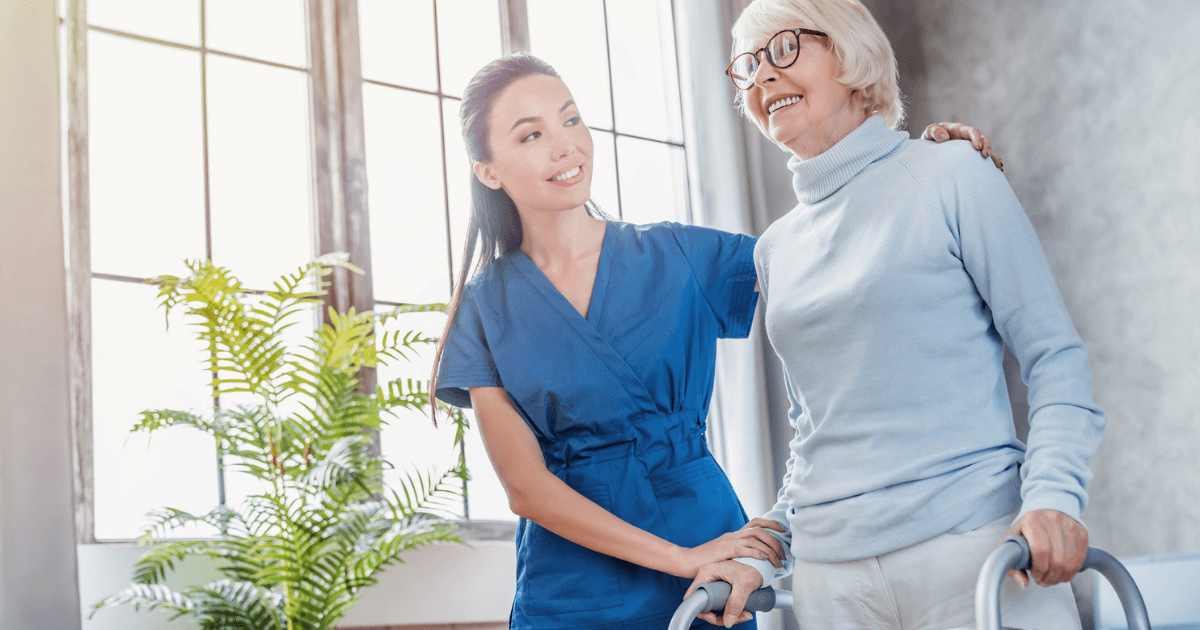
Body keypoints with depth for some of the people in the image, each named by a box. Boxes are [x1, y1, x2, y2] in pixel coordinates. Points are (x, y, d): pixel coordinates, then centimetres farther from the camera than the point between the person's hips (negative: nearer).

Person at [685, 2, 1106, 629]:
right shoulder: (775, 248, 13)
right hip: (830, 573, 5)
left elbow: (1055, 354, -4)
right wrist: (764, 556, 9)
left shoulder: (951, 177, -1)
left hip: (974, 547, -4)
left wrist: (1053, 494, -19)